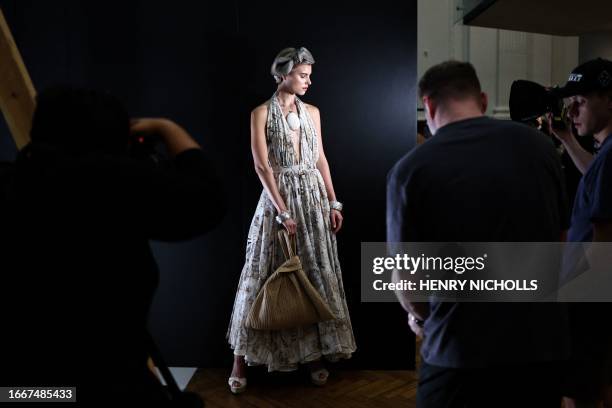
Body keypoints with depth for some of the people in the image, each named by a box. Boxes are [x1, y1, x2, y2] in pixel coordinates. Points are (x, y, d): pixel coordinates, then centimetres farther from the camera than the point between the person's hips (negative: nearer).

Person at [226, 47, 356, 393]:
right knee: (266, 274, -1)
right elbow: (262, 166, -11)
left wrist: (334, 203, 5)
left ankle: (315, 353, 19)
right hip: (278, 196, -4)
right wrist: (283, 211, -17)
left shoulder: (312, 112, 10)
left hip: (313, 196, 4)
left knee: (317, 273, 6)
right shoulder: (262, 113, -4)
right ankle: (242, 359, 11)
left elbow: (321, 159, 11)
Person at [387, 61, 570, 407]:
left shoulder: (411, 168, -11)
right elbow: (558, 236, 11)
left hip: (461, 350, -3)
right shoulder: (538, 145, 0)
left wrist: (420, 316, 15)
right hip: (542, 342, 4)